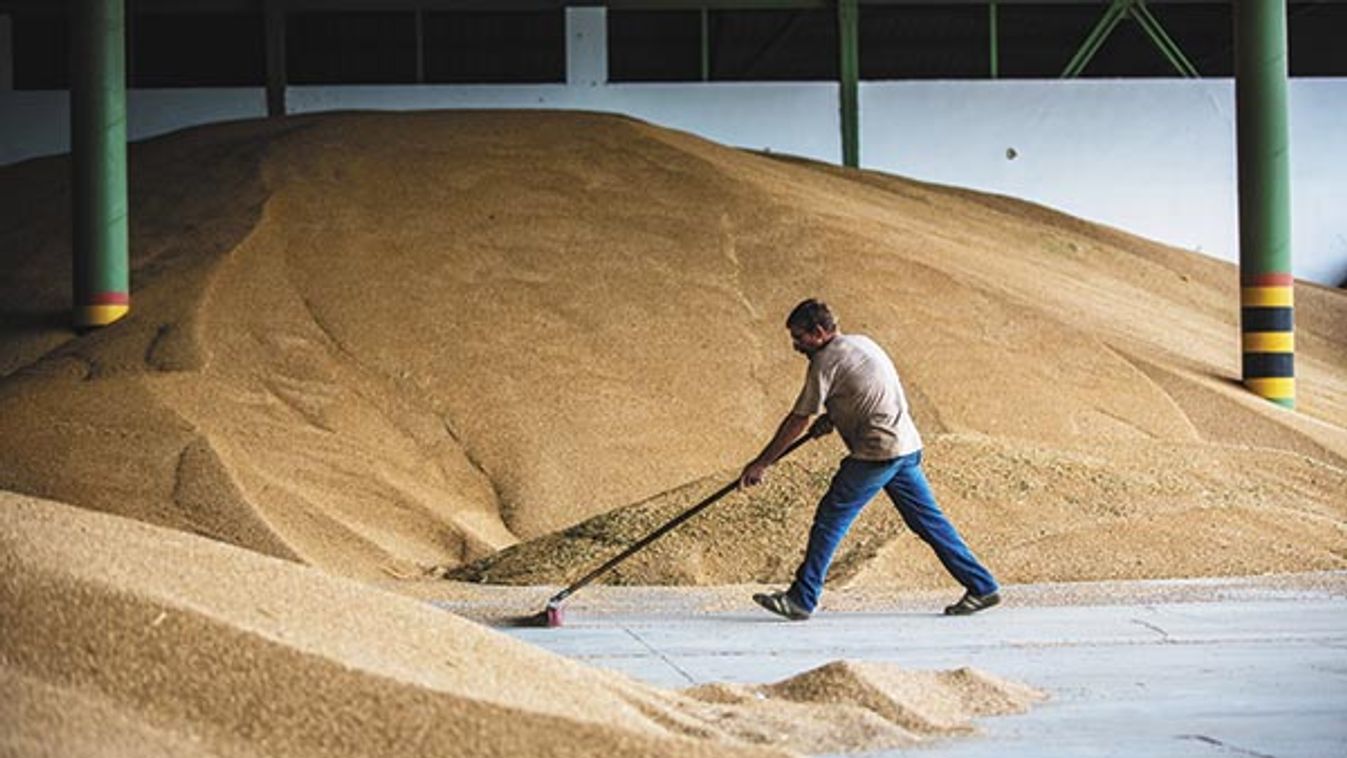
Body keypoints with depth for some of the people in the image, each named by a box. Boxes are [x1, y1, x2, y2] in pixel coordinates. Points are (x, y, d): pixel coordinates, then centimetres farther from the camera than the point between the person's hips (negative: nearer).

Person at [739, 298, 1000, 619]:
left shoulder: (826, 361, -10)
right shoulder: (861, 342, 16)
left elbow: (797, 421, -7)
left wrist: (761, 463, -1)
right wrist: (833, 418, 16)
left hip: (878, 452, -9)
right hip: (907, 445, 9)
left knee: (830, 519, -4)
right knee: (928, 520, 12)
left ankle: (801, 599, -3)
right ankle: (981, 587, 11)